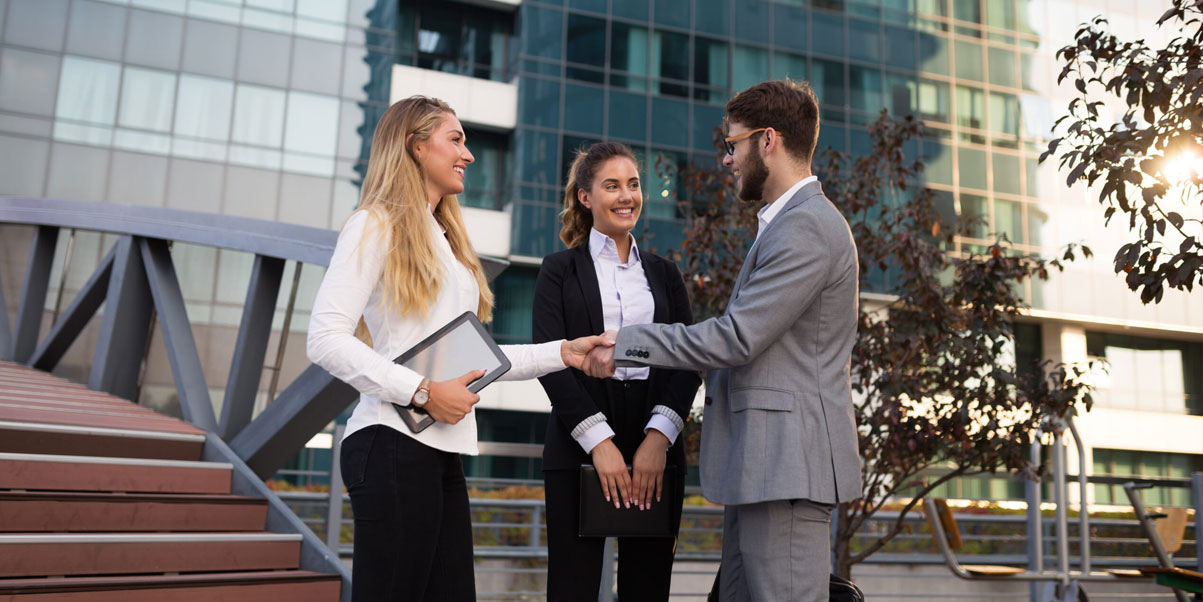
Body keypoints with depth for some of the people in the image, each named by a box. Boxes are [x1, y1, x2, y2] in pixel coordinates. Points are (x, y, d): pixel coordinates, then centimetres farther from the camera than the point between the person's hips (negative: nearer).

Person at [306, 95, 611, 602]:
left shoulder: (445, 240, 23)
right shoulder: (376, 225, -2)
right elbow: (325, 339, -13)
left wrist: (563, 352, 10)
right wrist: (424, 392, -17)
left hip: (442, 452, 8)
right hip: (395, 445, -8)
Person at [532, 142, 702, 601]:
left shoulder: (664, 274, 16)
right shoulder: (560, 270, 7)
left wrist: (659, 435, -10)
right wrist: (599, 441, -14)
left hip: (657, 448, 3)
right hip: (579, 448, -2)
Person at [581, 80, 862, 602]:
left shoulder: (807, 227, -13)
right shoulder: (791, 222, 21)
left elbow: (736, 336, -18)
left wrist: (625, 344, -12)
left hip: (787, 462, -11)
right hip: (760, 463, 11)